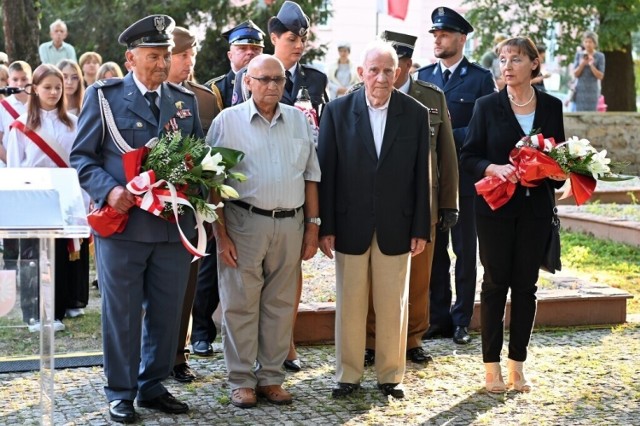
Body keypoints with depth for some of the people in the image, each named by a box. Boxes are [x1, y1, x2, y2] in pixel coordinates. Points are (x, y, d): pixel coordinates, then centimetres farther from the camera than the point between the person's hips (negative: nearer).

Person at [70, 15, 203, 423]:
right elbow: (82, 156, -1)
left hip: (174, 224, 4)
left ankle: (153, 386, 26)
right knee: (122, 313, 5)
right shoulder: (104, 95, 0)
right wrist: (109, 190, -17)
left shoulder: (186, 100, 11)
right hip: (123, 223, -4)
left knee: (167, 312, 11)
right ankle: (120, 393, 18)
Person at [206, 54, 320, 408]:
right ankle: (241, 381, 14)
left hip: (291, 223, 3)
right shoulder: (228, 120, -1)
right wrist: (221, 233, -8)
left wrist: (312, 226, 8)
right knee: (240, 304, 3)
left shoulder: (298, 120, 10)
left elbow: (310, 176, 13)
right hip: (244, 222, -3)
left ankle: (271, 377, 20)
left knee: (281, 304, 9)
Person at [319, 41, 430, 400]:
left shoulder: (416, 114, 0)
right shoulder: (338, 111, -2)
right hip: (350, 225, 0)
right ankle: (348, 374, 21)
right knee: (349, 303, 8)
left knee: (394, 305, 8)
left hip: (396, 226, 0)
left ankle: (392, 375, 21)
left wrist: (421, 229, -1)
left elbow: (421, 176, 1)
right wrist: (325, 226, -4)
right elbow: (326, 171, -1)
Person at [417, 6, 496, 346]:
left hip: (465, 178, -3)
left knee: (465, 251, 6)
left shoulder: (480, 78, -2)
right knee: (433, 250, 8)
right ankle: (438, 318, 17)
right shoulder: (423, 76, 10)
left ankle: (461, 320, 14)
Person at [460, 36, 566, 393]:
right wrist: (494, 168, -20)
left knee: (526, 284, 6)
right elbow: (469, 156, -2)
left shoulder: (552, 106, 5)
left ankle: (517, 365, 16)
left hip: (536, 207, 2)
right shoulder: (488, 106, -1)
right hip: (497, 206, -2)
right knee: (496, 283, 2)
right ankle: (492, 366, 11)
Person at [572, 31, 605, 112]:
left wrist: (591, 65, -17)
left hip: (592, 90, -2)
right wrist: (582, 64, -13)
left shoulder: (600, 56, 0)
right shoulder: (579, 55, 7)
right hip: (580, 90, 2)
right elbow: (575, 74, 4)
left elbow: (600, 76, -3)